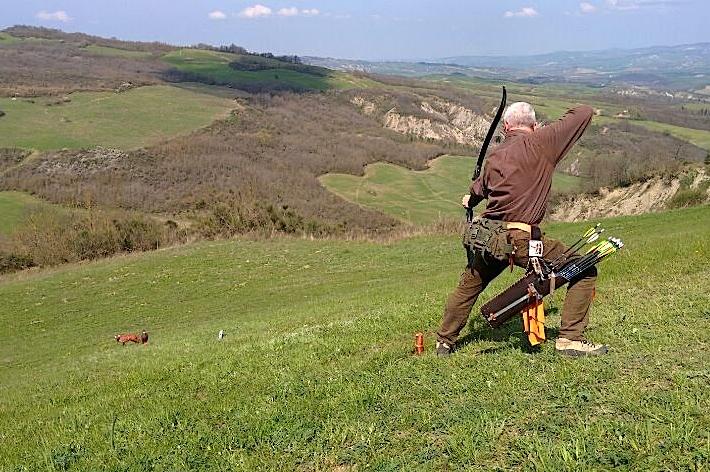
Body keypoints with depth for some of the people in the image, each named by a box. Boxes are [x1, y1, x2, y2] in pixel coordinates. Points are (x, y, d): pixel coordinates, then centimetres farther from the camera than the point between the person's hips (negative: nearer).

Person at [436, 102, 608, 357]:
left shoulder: (495, 155, 12)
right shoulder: (541, 142, -4)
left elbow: (478, 189, 30)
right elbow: (585, 113, 3)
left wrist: (470, 200, 54)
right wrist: (551, 128, 20)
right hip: (523, 239, -6)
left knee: (468, 286, 27)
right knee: (584, 270, 6)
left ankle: (444, 341, 38)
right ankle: (570, 338, 2)